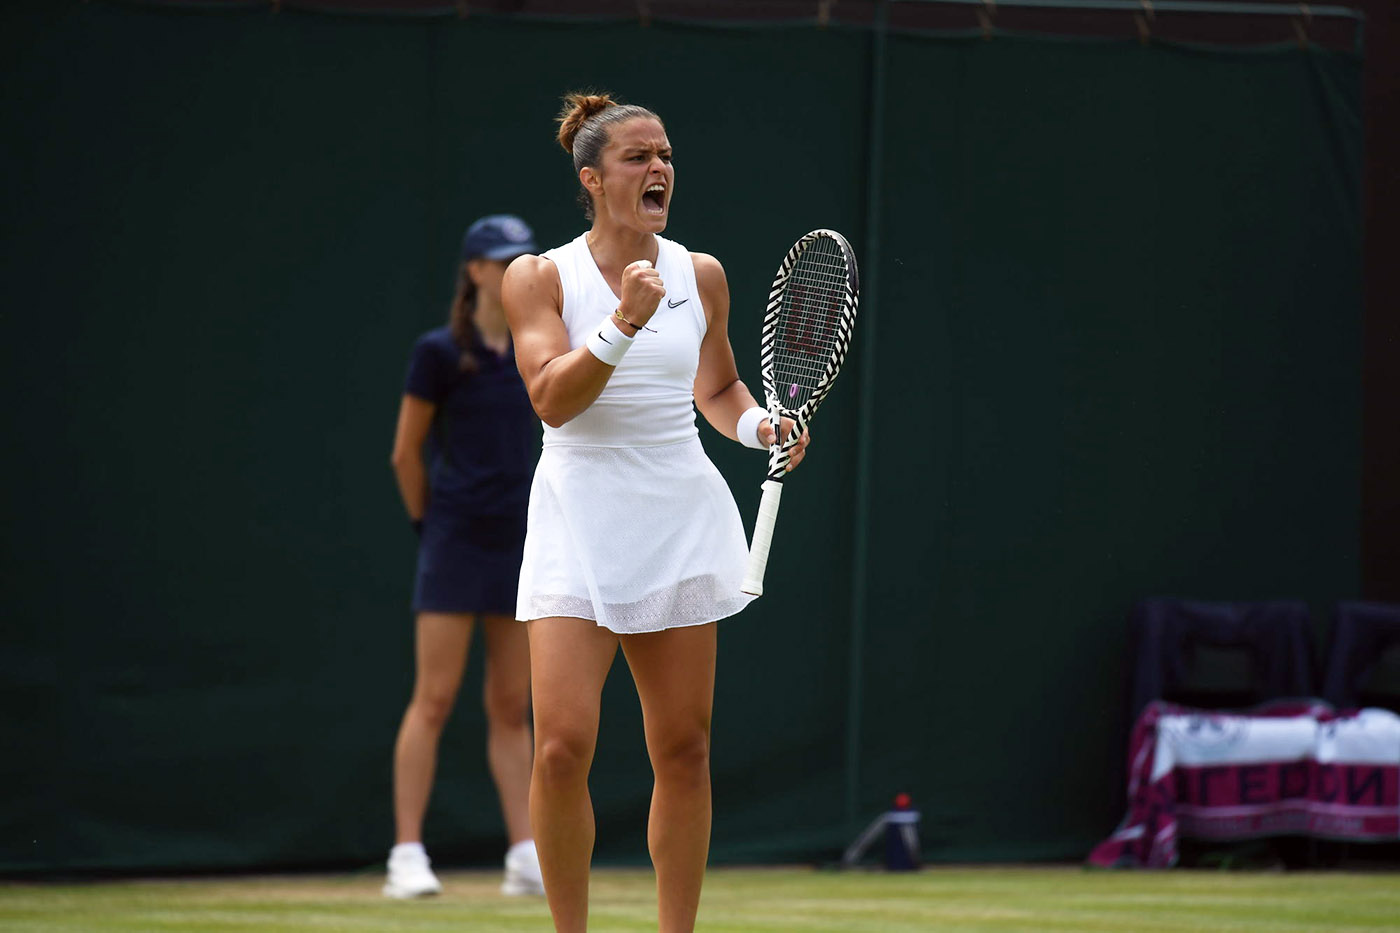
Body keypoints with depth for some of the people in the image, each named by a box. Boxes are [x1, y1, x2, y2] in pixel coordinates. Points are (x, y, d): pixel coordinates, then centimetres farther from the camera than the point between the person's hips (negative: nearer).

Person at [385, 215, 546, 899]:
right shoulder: (439, 353, -7)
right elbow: (407, 453, 0)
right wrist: (430, 523, 7)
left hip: (521, 545, 5)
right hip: (456, 544, -5)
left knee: (512, 708, 6)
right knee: (434, 699, -6)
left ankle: (525, 859, 6)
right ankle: (407, 856, -4)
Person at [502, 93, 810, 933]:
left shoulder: (700, 276, 8)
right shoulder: (540, 278, -2)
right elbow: (553, 399, -14)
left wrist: (758, 425, 3)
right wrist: (623, 323, -24)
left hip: (681, 519, 3)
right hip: (580, 519, -3)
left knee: (684, 750, 2)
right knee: (563, 746, -14)